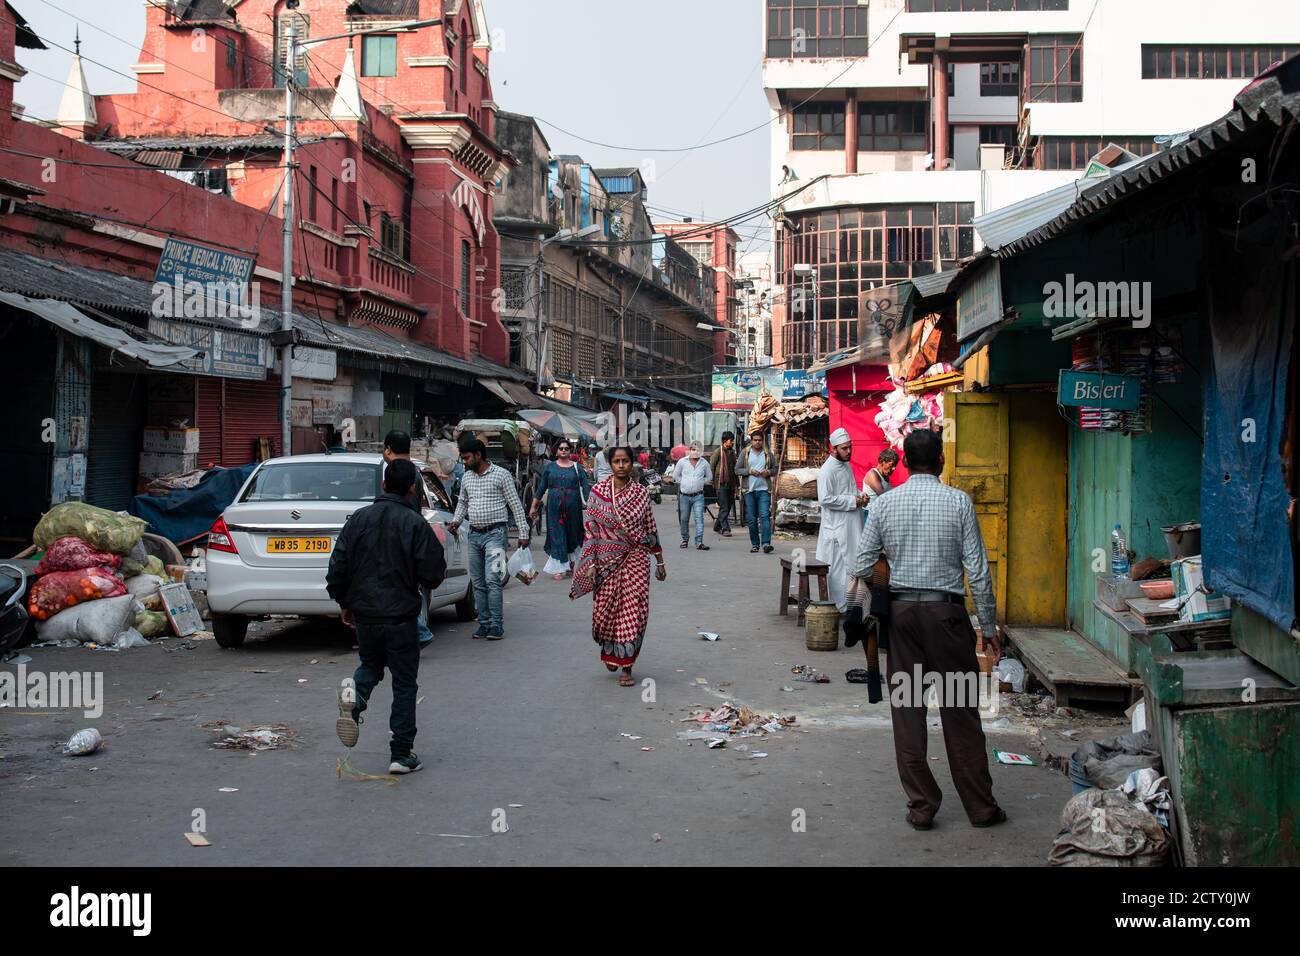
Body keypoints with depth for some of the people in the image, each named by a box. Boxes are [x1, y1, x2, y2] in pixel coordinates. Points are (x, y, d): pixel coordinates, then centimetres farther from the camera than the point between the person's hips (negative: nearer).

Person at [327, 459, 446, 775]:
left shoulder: (359, 519, 0)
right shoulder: (415, 524, -11)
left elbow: (338, 566, 1)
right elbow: (432, 574, -11)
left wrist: (344, 603, 14)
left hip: (363, 612, 3)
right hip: (401, 615, -3)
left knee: (371, 664, 25)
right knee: (404, 683, 7)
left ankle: (356, 698, -9)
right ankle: (402, 755, 7)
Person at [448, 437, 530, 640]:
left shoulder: (501, 475, -5)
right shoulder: (467, 478, 13)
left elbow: (516, 505, -4)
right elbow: (462, 502, 26)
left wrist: (523, 533, -7)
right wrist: (456, 521, 8)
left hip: (495, 533, -6)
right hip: (474, 534, 6)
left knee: (492, 580, -14)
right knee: (478, 583, 7)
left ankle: (497, 625, -12)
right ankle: (484, 623, 14)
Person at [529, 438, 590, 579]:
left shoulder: (576, 467, 6)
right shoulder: (549, 467, 7)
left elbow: (585, 486, -1)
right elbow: (541, 488, 10)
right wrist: (534, 506, 9)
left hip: (573, 507, 0)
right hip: (554, 507, 0)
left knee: (572, 535, 8)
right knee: (557, 536, -2)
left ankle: (571, 564, 26)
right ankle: (559, 568, 0)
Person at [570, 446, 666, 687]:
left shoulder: (641, 494, 1)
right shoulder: (598, 492, -1)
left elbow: (651, 529, 7)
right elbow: (590, 529, -1)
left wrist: (660, 562, 9)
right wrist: (590, 563, -6)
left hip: (635, 561, 0)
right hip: (606, 560, 0)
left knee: (633, 613, -4)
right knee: (605, 611, 6)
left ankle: (626, 667, 6)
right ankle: (609, 651, 37)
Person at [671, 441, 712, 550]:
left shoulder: (704, 463, 4)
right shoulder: (682, 462, 3)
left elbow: (709, 477, 16)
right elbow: (675, 476, 13)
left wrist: (700, 482, 4)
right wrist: (683, 483, 2)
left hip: (698, 496, -1)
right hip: (684, 495, 1)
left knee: (699, 518, -11)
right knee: (684, 519, 8)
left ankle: (699, 542, -14)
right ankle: (685, 539, 25)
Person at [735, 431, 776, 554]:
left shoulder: (768, 454, 9)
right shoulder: (745, 453, 6)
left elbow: (775, 468, 15)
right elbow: (737, 470, 4)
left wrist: (769, 472, -7)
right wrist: (750, 471, -11)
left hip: (764, 489, -1)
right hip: (750, 490, 1)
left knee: (765, 516, -13)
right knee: (752, 519, 3)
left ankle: (766, 543, -19)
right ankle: (755, 544, 12)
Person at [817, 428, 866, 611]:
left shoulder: (847, 465, 13)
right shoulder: (827, 470, -16)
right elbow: (825, 499, -23)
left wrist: (860, 496, 7)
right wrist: (852, 501, -18)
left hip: (851, 525, 9)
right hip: (837, 526, -9)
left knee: (853, 564, 13)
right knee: (839, 567, -4)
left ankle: (852, 602, 22)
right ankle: (842, 605, 2)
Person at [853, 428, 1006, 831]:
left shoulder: (884, 503, 2)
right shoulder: (958, 501, -5)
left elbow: (862, 567, 1)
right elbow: (977, 570, -6)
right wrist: (989, 624, 1)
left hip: (901, 610, 2)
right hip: (946, 611, -2)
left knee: (907, 708, 8)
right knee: (960, 710, 6)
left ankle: (921, 805, 12)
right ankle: (980, 806, 14)